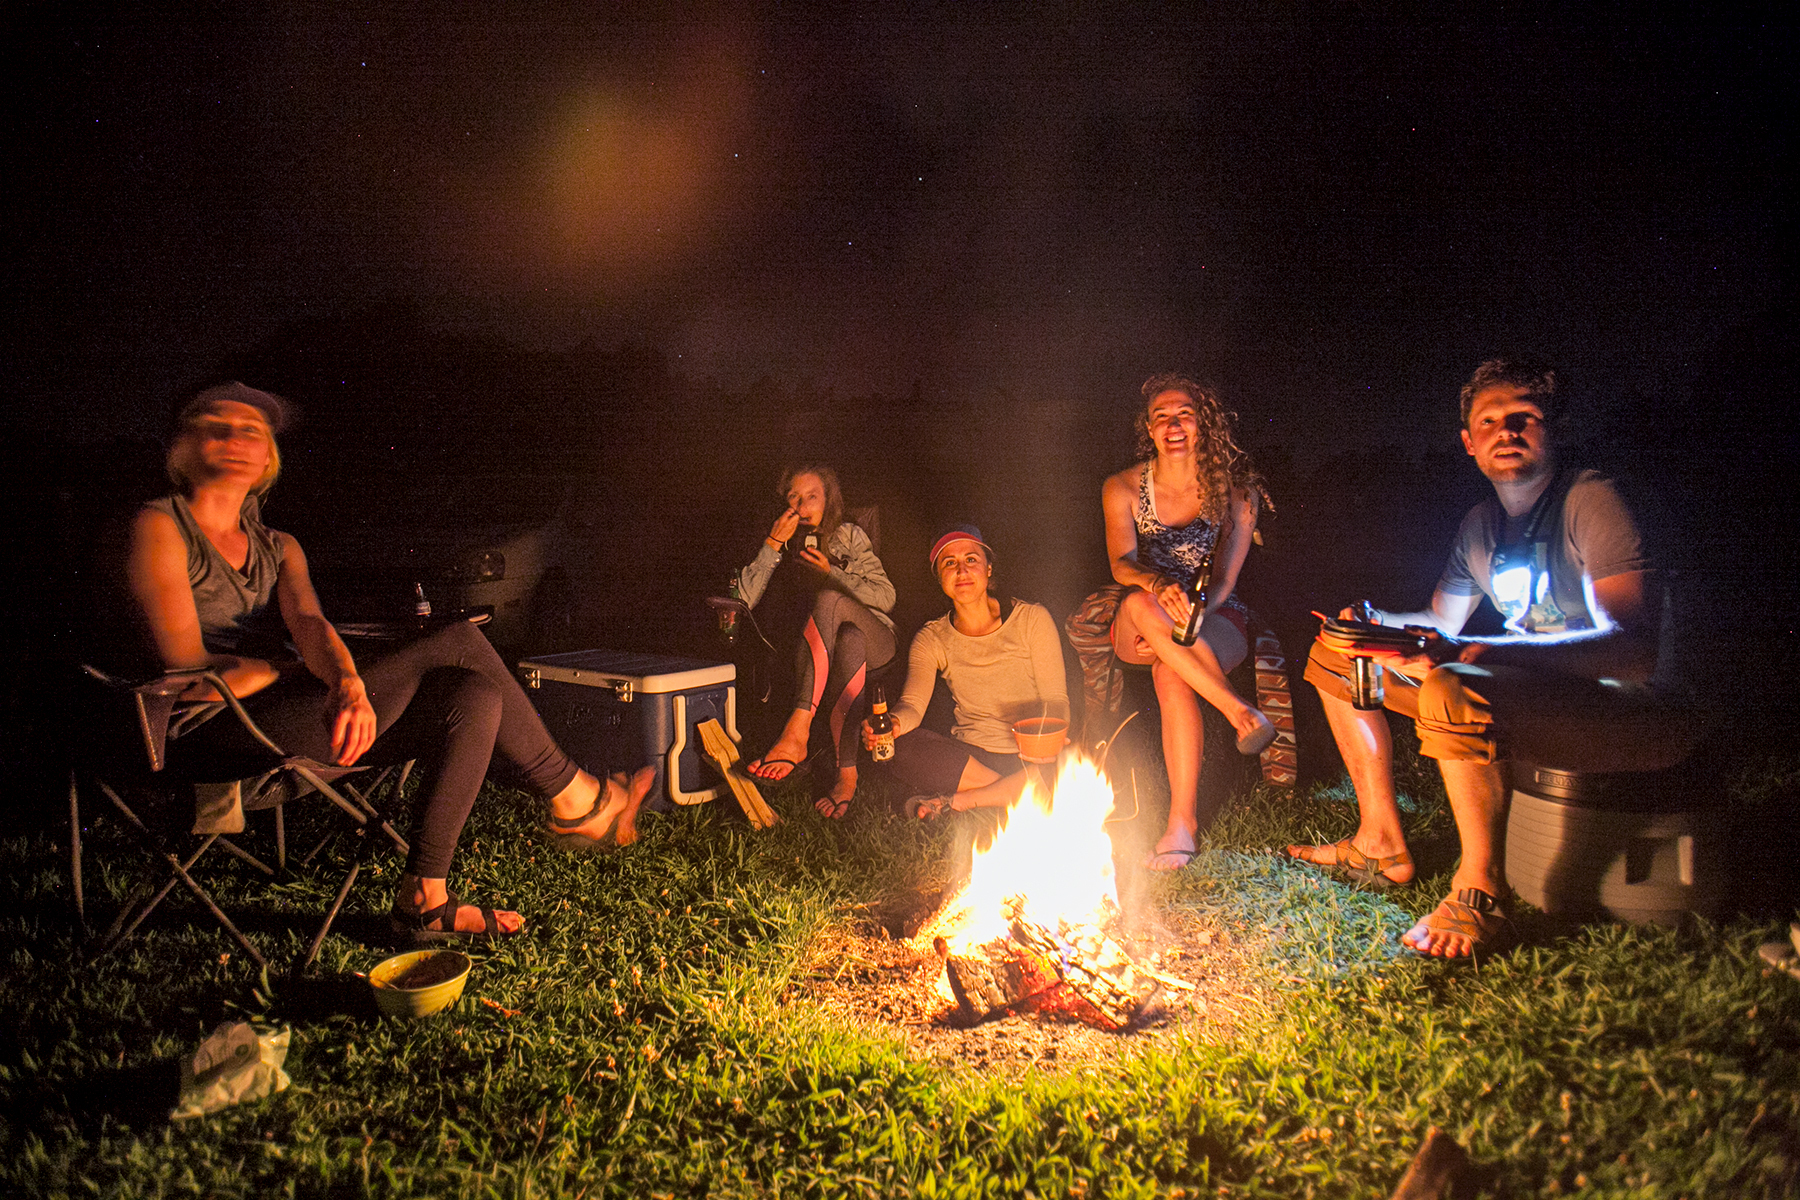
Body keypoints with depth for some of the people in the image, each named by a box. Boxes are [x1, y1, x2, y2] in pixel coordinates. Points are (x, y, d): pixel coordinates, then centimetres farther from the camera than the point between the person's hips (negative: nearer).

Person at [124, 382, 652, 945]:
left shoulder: (278, 548, 20)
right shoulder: (159, 527, 0)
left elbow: (309, 623, -3)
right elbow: (191, 675, -11)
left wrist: (348, 681, -25)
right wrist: (295, 667, 0)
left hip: (290, 715, 7)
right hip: (226, 733, -7)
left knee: (472, 698, -19)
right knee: (458, 643, -18)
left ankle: (424, 900, -15)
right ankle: (576, 802, -6)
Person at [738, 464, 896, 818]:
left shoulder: (849, 536, 5)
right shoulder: (783, 544, 10)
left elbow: (885, 597, -3)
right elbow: (745, 600, -4)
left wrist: (831, 572, -14)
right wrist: (773, 545, -12)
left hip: (876, 639, -1)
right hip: (818, 651, 1)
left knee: (828, 599, -35)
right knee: (850, 643, -38)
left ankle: (797, 731, -48)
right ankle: (847, 773, -44)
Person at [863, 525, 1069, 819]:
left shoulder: (1032, 619, -2)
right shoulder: (932, 640, 4)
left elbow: (1056, 702, -4)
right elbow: (913, 703, -11)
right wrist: (894, 723, -36)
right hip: (969, 756, 1)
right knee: (900, 749, -27)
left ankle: (957, 801, -20)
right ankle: (1011, 793, -18)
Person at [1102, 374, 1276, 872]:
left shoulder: (1236, 491, -2)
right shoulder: (1122, 488, 1)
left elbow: (1224, 580, -8)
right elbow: (1121, 564, -14)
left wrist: (1186, 621, -27)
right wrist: (1159, 584, -38)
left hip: (1217, 619, -2)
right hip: (1140, 631, 2)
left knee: (1172, 675, -36)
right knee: (1141, 603, -37)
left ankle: (1183, 821, -33)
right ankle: (1241, 713, -30)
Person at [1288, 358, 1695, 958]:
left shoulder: (1590, 498, -16)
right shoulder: (1480, 523, 9)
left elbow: (1634, 650, -29)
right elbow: (1441, 625, 21)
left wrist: (1467, 651, -39)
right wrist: (1375, 622, -3)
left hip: (1630, 711, -8)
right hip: (1528, 693, 9)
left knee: (1453, 688, -39)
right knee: (1336, 654, 9)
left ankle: (1481, 892, -20)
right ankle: (1382, 843, 12)